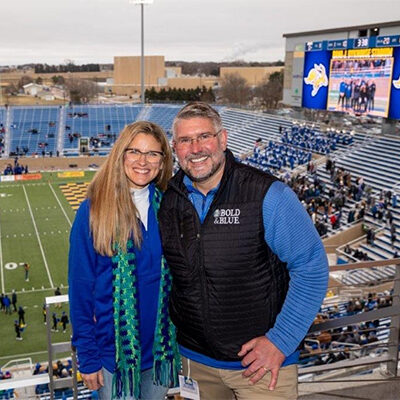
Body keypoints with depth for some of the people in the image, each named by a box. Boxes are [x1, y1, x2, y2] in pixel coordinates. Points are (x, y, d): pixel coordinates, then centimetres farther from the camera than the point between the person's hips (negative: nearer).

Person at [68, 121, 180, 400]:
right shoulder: (94, 210, -13)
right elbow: (81, 286, -9)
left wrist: (182, 338, 4)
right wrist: (87, 356, -8)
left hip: (161, 345, 3)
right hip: (115, 349, -3)